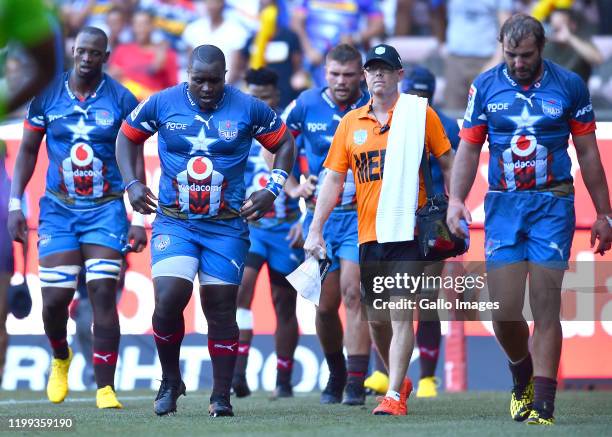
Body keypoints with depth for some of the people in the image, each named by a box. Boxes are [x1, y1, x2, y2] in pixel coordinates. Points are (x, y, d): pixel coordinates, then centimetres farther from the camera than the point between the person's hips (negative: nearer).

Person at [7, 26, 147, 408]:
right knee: (55, 298, -4)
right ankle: (60, 358, 28)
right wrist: (14, 204, 3)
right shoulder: (47, 95, 1)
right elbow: (28, 151, 10)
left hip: (106, 208, -1)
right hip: (58, 208, 1)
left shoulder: (122, 100, -2)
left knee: (104, 294, -11)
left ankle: (105, 388, -9)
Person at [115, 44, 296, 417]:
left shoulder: (248, 109, -4)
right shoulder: (162, 103, -2)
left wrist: (272, 190, -3)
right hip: (174, 222, 0)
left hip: (226, 226, 0)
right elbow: (128, 136, 13)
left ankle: (222, 396, 13)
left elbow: (284, 144, 9)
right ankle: (170, 380, 5)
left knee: (221, 311, 2)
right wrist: (132, 183, 0)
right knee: (168, 300, -17)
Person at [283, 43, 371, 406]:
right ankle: (336, 374, 28)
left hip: (361, 216, -2)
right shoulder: (306, 105, 0)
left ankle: (356, 383, -15)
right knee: (326, 303, 5)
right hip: (320, 214, 2)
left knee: (353, 292, -17)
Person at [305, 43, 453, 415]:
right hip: (368, 232, 4)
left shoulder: (419, 114, 2)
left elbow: (448, 164, 5)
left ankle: (394, 395, -11)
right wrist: (316, 229, 4)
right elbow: (334, 179, 11)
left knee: (401, 314, -12)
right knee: (376, 318, 11)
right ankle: (400, 381, 32)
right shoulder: (351, 123, 11)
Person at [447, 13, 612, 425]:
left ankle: (543, 404, -4)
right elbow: (469, 147, 9)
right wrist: (457, 199, -6)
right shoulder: (485, 87, 5)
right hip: (503, 205, 2)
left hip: (552, 205, -2)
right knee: (503, 310, -4)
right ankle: (523, 376, 24)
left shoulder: (569, 85, 2)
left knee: (546, 307, -7)